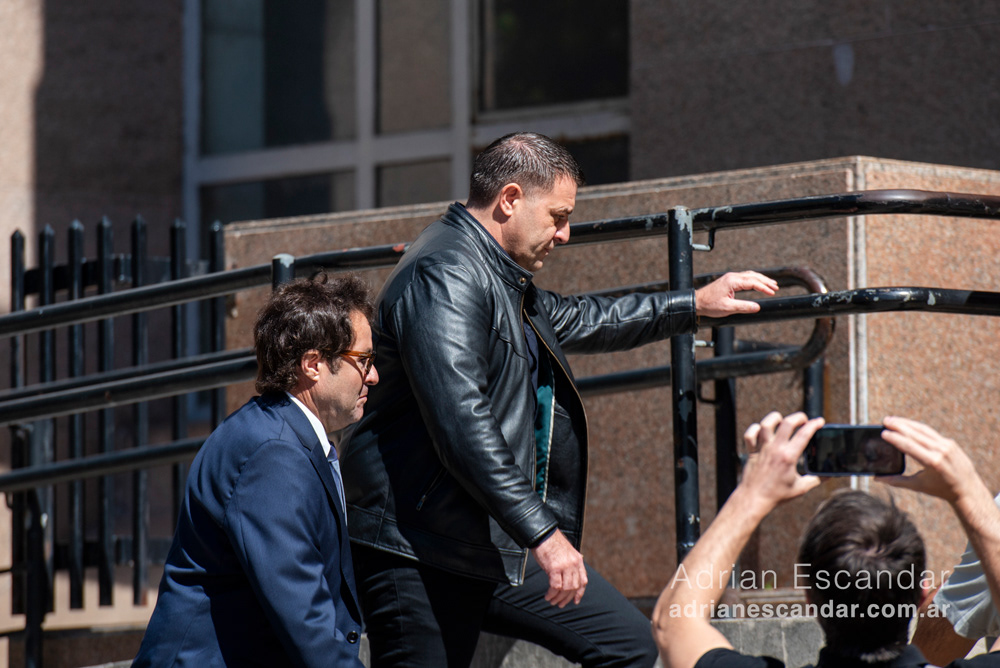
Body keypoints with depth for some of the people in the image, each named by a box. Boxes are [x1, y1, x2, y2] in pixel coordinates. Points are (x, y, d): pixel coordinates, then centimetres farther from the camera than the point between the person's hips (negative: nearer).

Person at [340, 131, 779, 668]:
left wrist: (693, 305, 38)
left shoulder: (498, 276, 18)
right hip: (422, 550, -11)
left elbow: (571, 321, 39)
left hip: (499, 541, 11)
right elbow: (462, 426, -26)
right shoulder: (444, 277, -17)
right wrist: (541, 532, -27)